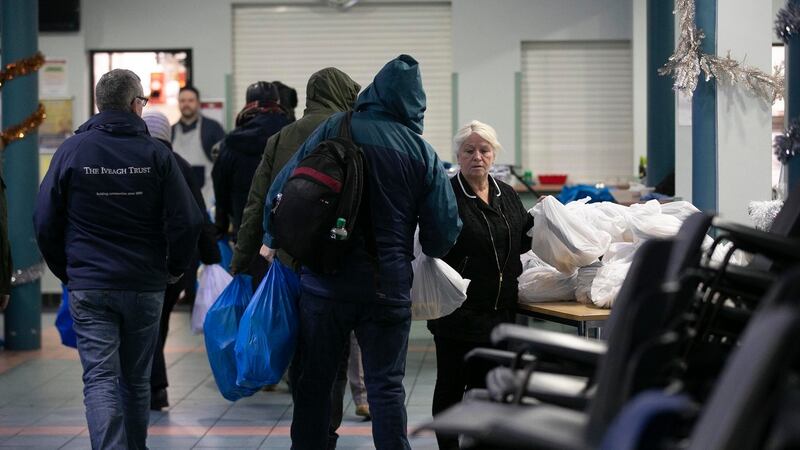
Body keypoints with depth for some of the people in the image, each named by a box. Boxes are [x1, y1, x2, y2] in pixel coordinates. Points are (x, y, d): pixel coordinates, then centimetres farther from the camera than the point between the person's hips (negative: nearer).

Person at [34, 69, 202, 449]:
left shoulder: (71, 151, -1)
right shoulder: (156, 153, -2)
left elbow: (45, 222, 0)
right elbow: (187, 222, -5)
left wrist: (65, 270, 13)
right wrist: (174, 269, 11)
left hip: (88, 288, -1)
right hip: (145, 286, 1)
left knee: (100, 379, -5)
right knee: (137, 380, 16)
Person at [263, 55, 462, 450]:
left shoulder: (334, 130, -5)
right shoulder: (423, 154, -1)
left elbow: (280, 191, -4)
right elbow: (444, 232, 1)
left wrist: (274, 240, 13)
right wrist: (428, 250, 23)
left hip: (324, 283, 0)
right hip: (388, 288, 0)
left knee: (313, 384, 12)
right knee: (386, 388, 7)